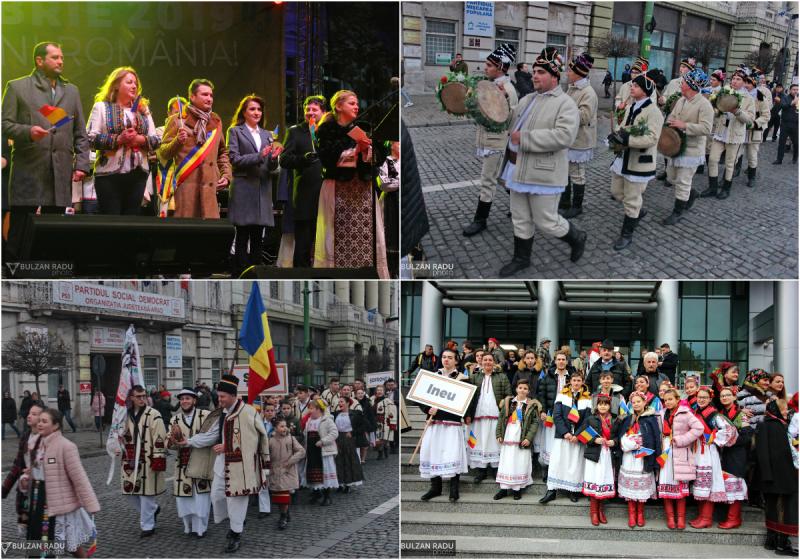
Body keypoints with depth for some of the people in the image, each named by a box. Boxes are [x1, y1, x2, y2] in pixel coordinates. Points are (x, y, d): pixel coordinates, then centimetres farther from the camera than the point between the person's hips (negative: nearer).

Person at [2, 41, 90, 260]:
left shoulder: (71, 91, 18)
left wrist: (81, 164, 6)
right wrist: (28, 131, -17)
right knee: (19, 232, -3)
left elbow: (81, 134, 17)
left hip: (61, 174, 3)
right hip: (28, 173, -3)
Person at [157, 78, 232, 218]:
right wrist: (178, 141, -16)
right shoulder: (177, 120, 5)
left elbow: (222, 152, 28)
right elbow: (163, 153, 3)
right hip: (186, 184, -4)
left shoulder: (215, 121, 19)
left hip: (211, 186, 4)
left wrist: (227, 175, 13)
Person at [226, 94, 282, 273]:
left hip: (263, 190, 4)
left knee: (258, 238, 4)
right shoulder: (235, 131, 5)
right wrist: (259, 156, -17)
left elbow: (272, 167, 15)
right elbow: (234, 159, -7)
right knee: (243, 236, -4)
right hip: (244, 189, -4)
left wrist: (274, 157, -8)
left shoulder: (267, 135, 19)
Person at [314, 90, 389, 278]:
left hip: (363, 187, 3)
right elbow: (327, 158, -8)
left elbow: (380, 157, 9)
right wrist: (354, 151, -12)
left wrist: (367, 149, -10)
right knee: (339, 234, -8)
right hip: (338, 189, -3)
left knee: (368, 233, -5)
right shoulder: (328, 130, 3)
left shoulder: (363, 129, 14)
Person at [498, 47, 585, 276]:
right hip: (518, 170, 7)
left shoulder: (566, 104, -13)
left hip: (543, 173, -7)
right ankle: (521, 258, 29)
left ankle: (577, 238, 28)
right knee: (520, 218, 15)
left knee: (546, 221, 2)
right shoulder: (527, 99, 12)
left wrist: (524, 138, -26)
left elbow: (564, 136, -27)